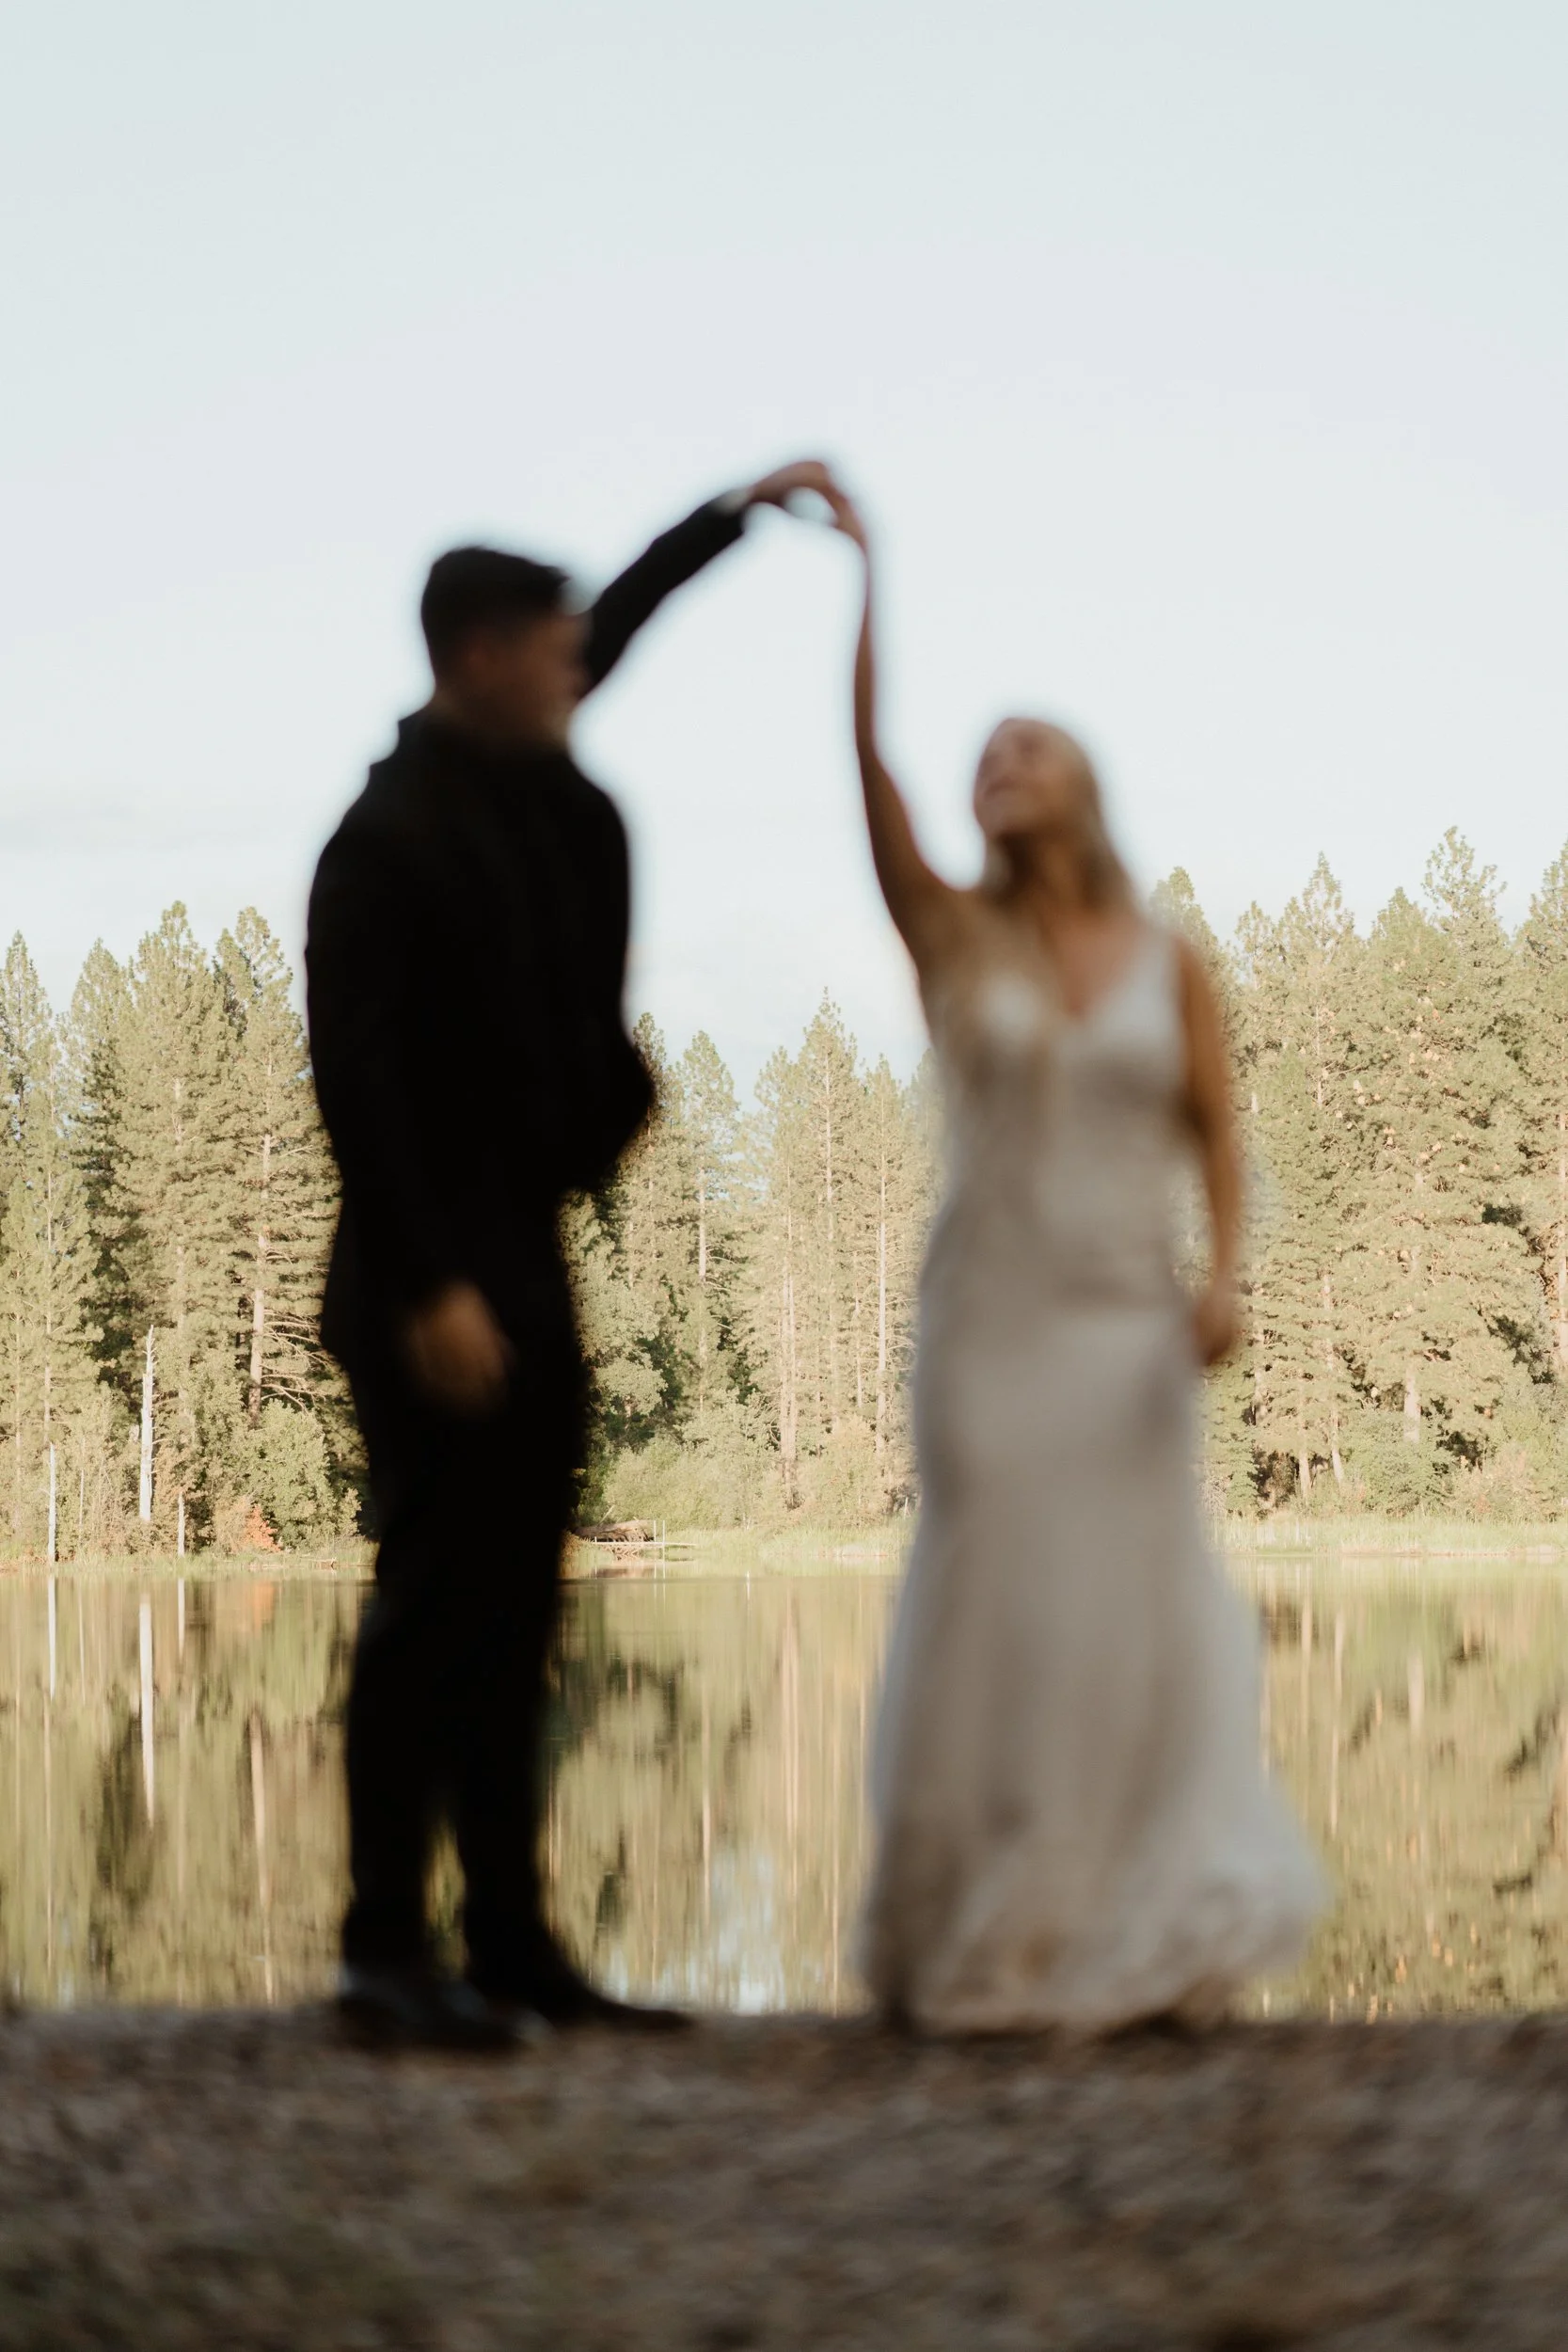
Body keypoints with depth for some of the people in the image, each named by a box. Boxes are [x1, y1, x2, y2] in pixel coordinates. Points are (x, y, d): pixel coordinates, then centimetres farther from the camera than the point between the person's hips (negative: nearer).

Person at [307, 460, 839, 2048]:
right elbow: (355, 1077, -19)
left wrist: (738, 513, 36)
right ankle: (384, 1957, -1)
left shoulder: (531, 790, 9)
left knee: (511, 1621, 9)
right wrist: (429, 1292, -22)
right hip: (438, 1288, -9)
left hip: (525, 1273, 9)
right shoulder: (391, 837, -15)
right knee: (433, 1608, -6)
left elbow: (613, 624, 28)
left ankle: (513, 1950, 14)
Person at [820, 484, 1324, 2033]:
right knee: (990, 1614, 0)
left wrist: (1225, 1272, -12)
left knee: (1135, 1612, 1)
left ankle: (1128, 1939, 10)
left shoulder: (1166, 961, 6)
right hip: (988, 1315, -1)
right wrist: (866, 582, -14)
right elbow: (871, 776, -8)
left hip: (1131, 1323, 1)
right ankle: (971, 1943, 10)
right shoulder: (953, 938, 2)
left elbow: (1215, 1133, 5)